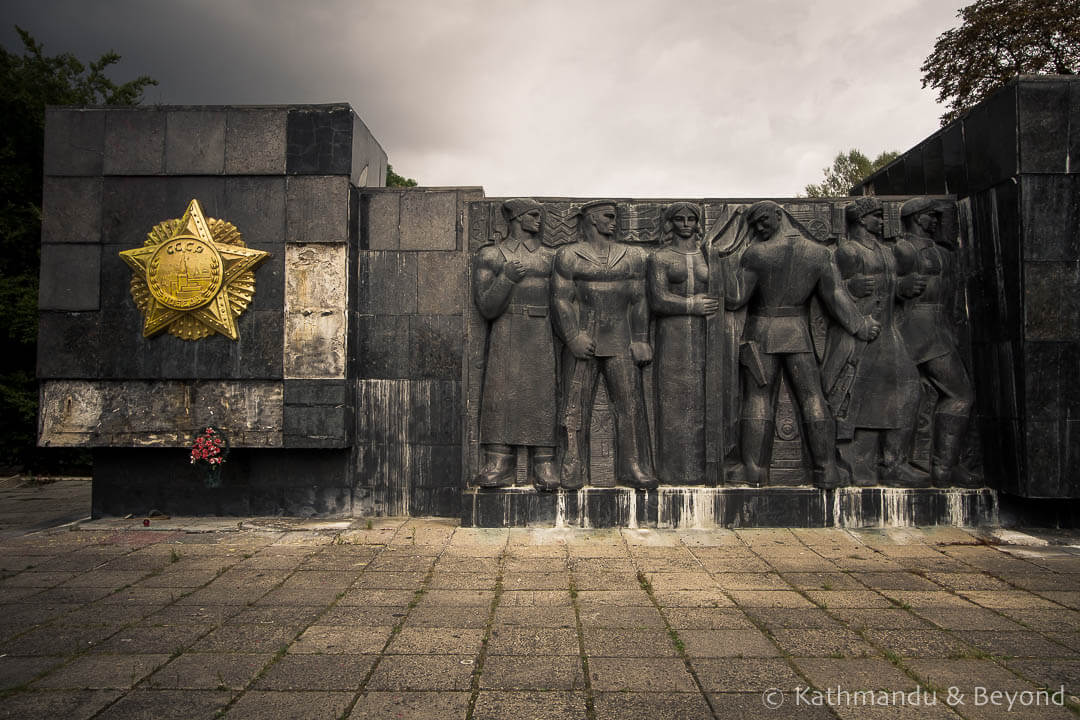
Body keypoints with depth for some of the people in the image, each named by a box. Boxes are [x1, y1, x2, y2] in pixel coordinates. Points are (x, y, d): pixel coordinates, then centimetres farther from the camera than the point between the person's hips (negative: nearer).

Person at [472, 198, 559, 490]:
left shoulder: (550, 257, 14)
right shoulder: (490, 256, 7)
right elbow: (487, 308, -2)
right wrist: (507, 278, -15)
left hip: (542, 337, 2)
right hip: (506, 337, -2)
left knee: (543, 396, -4)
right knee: (500, 394, -7)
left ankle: (544, 465, 0)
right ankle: (499, 465, -3)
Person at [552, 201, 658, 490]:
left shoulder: (631, 256, 14)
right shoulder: (568, 255, 6)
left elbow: (638, 300, 11)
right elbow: (561, 297, -1)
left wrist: (640, 340, 3)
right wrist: (573, 336, -12)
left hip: (621, 340, 2)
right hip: (582, 340, -2)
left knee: (630, 403, 0)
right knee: (575, 406, -1)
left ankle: (633, 468, 8)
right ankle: (572, 469, 8)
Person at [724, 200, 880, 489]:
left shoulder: (756, 253, -10)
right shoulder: (818, 253, 1)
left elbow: (735, 298, -9)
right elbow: (835, 296, 4)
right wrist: (860, 327, 14)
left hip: (761, 335, -2)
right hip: (798, 336, 3)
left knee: (757, 401, 1)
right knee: (813, 400, 6)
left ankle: (754, 471, 2)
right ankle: (826, 471, 7)